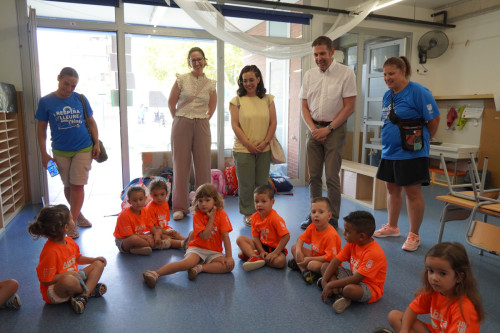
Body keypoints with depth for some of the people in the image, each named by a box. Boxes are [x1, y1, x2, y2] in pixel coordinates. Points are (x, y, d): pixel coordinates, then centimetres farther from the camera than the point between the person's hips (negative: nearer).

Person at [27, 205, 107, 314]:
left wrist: (94, 259, 7)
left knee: (99, 264, 4)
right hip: (54, 293, -9)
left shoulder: (69, 241, 1)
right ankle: (90, 289, -6)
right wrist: (67, 274, -25)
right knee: (69, 280, -42)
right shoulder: (51, 251, -26)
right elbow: (45, 280, -23)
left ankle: (83, 296, -18)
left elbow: (77, 258, 19)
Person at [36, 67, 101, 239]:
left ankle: (72, 223, 5)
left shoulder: (80, 99, 0)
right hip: (60, 152, 1)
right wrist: (44, 154, -2)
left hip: (83, 149, -1)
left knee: (77, 186, -2)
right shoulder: (46, 102, -3)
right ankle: (78, 214, 31)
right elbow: (41, 129, 1)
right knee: (68, 186, 11)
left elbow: (91, 122, 8)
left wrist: (96, 144, 0)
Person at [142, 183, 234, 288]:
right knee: (187, 262, -33)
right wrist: (211, 218, -17)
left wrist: (229, 256, -13)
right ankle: (155, 274, -36)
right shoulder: (197, 216, -7)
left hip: (214, 252, 2)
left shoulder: (221, 214, -5)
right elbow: (205, 236, -17)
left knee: (230, 265, -24)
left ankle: (199, 268, -25)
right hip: (197, 248, -2)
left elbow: (225, 236, -8)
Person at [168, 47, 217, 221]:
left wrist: (203, 120, 11)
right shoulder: (181, 79, 0)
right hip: (182, 125, -2)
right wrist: (180, 120, 6)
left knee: (203, 165, 3)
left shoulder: (210, 84, 6)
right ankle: (179, 207, 11)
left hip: (202, 126, 2)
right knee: (181, 165, 1)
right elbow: (171, 102, 5)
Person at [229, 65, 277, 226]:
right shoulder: (237, 101, 1)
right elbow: (235, 125, -4)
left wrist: (264, 142, -7)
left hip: (264, 149, 2)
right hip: (243, 149, -2)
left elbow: (273, 122, 4)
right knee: (246, 184, 3)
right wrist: (248, 144, -11)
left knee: (262, 183, 9)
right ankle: (248, 213, 18)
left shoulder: (268, 99, 7)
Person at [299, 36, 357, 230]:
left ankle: (333, 219, 10)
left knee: (332, 177, -4)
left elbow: (349, 107, -8)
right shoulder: (309, 75, 9)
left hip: (334, 129, -4)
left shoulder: (346, 73, -5)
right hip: (314, 129, 4)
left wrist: (328, 128, -12)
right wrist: (313, 128, -6)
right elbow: (304, 107, 9)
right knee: (314, 176, 8)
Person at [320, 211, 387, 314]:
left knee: (349, 289, -41)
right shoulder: (352, 243, -6)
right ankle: (338, 293, -17)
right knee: (325, 266, -1)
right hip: (354, 276, 8)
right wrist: (324, 281, -16)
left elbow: (356, 279, -31)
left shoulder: (373, 253, -31)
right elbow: (335, 261, -5)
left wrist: (331, 285, -27)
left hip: (371, 289, -8)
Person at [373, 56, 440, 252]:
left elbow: (434, 120, -10)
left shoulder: (418, 92, -12)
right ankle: (392, 227, 32)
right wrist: (389, 140, 16)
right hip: (389, 151, 8)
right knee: (392, 189, 15)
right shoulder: (387, 95, 10)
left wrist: (422, 141, 1)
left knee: (412, 192, 1)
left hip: (411, 153, -7)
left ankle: (414, 235, 14)